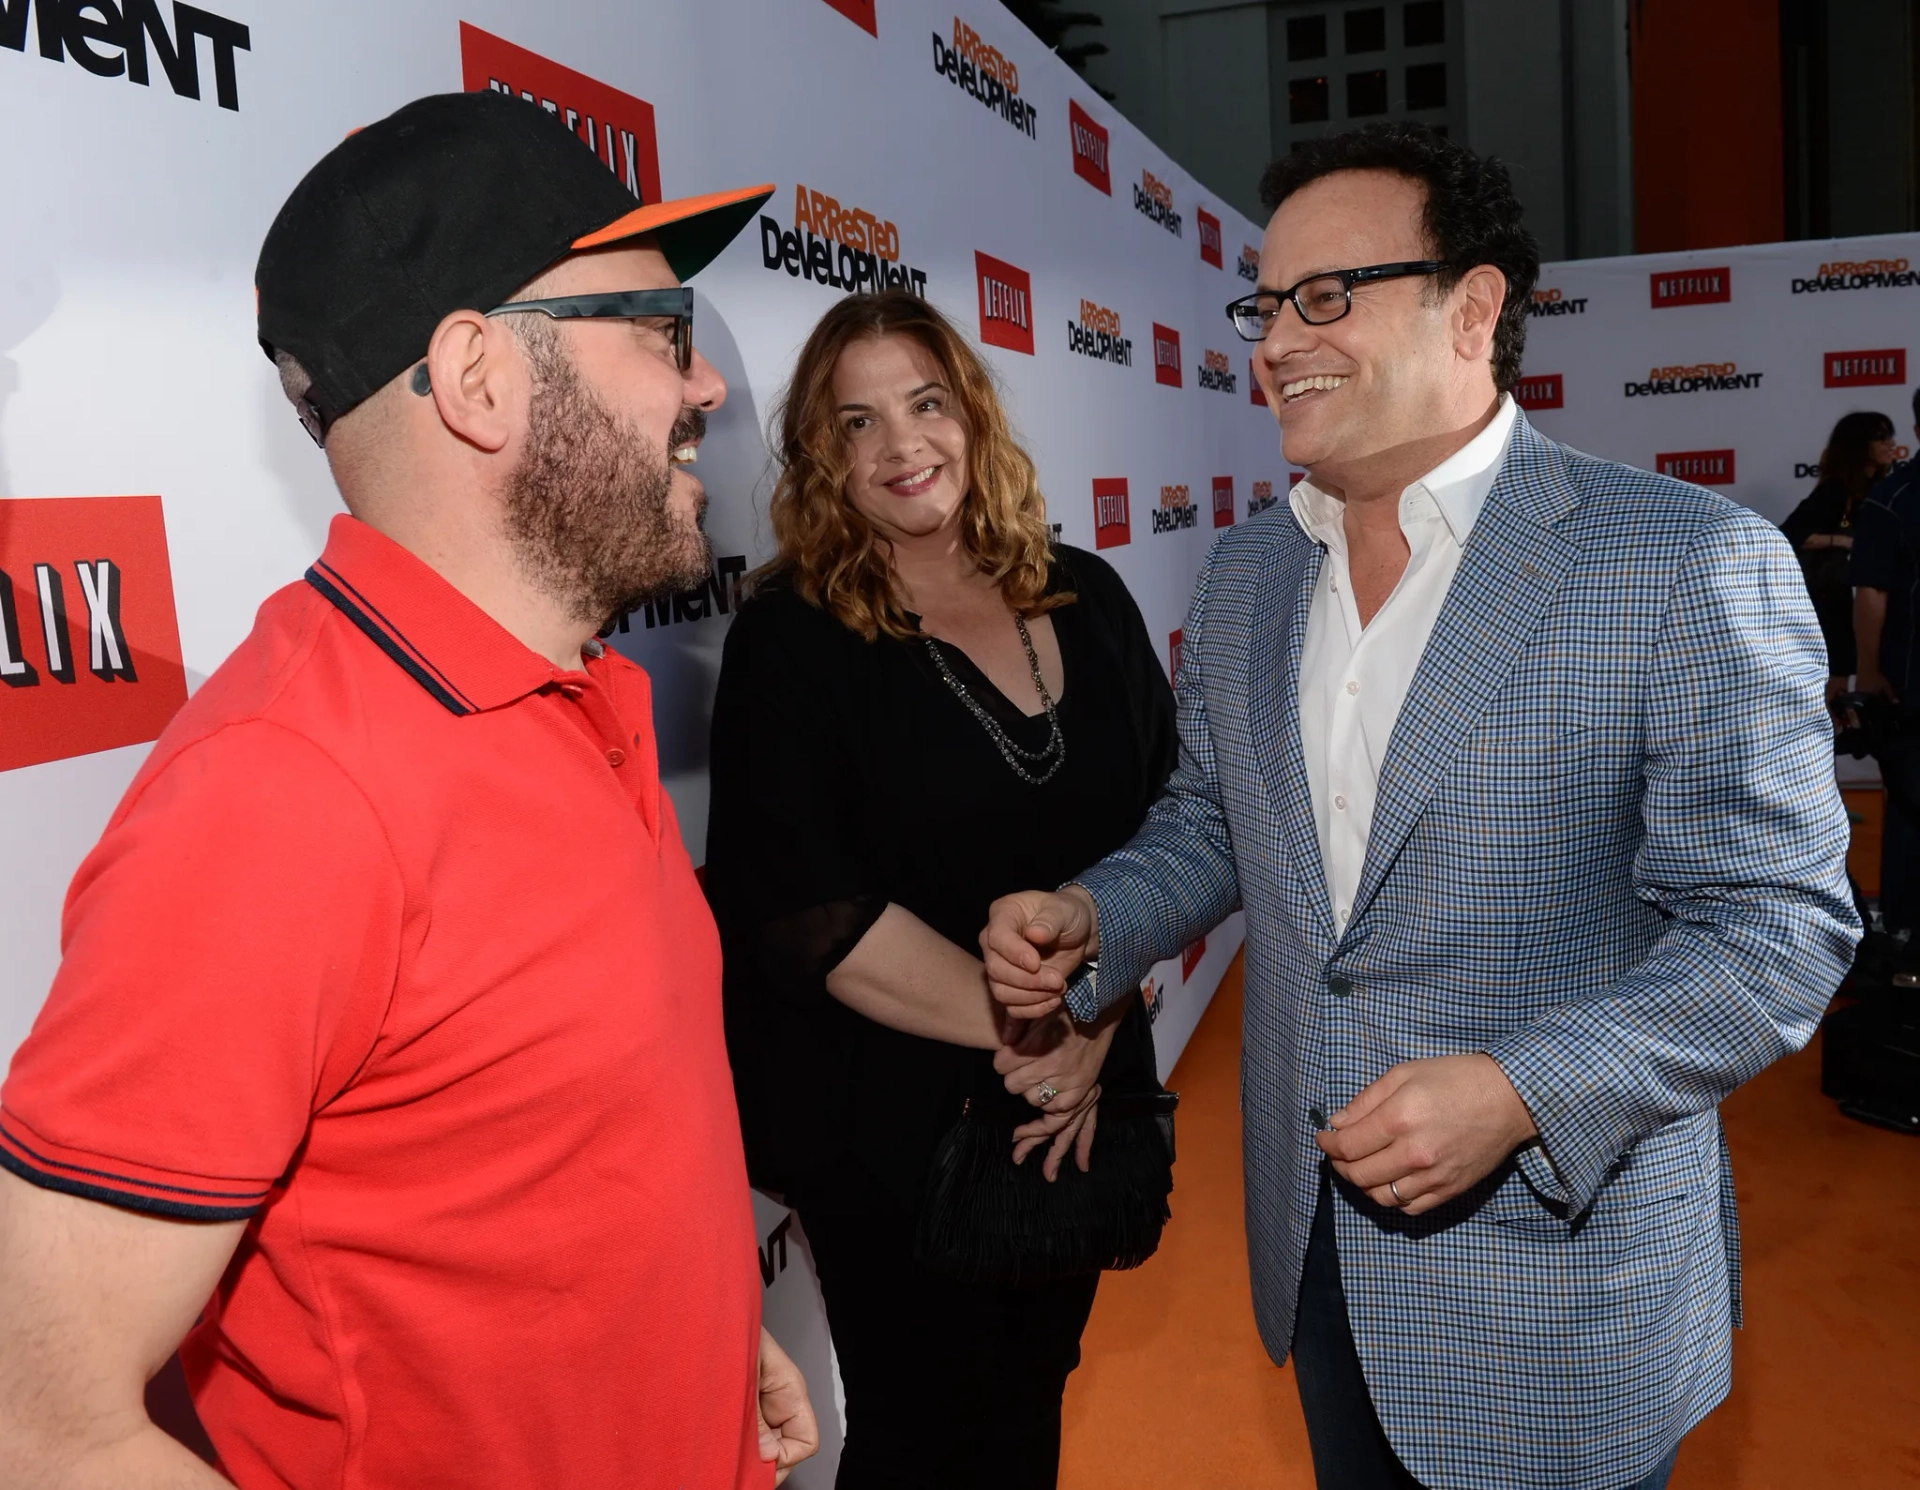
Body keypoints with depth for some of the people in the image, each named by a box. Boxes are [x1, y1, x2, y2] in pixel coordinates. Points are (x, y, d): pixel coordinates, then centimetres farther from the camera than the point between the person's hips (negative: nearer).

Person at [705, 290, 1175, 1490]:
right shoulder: (793, 638, -12)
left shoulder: (1084, 601, 2)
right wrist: (1022, 1029, -18)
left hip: (1085, 1100, 5)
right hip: (895, 1122, -4)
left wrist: (1092, 1026, -10)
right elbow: (804, 913, -19)